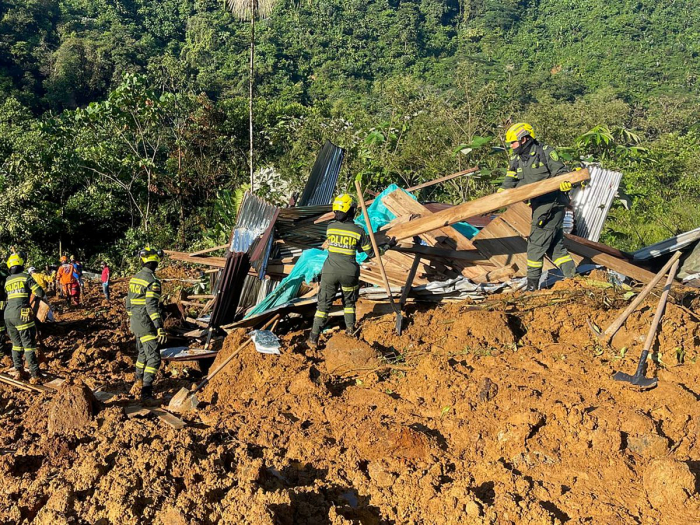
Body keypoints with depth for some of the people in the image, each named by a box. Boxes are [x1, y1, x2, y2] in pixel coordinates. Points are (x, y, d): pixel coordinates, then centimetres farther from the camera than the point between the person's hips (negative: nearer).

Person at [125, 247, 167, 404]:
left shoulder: (135, 278, 9)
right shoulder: (152, 281, -17)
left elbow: (129, 302, 17)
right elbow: (152, 306, -25)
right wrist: (160, 328, -27)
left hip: (135, 322, 9)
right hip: (146, 324, -9)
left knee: (143, 353, 25)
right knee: (153, 358, -9)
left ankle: (139, 382, 38)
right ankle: (146, 394, -16)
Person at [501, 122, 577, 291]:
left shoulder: (545, 152, -8)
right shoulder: (516, 160, 10)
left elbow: (560, 171, -10)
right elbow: (510, 182, 7)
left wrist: (564, 181, -31)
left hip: (552, 204, -8)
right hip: (539, 205, 8)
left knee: (536, 242, -7)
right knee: (554, 243, 10)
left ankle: (532, 283, 0)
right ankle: (572, 276, 17)